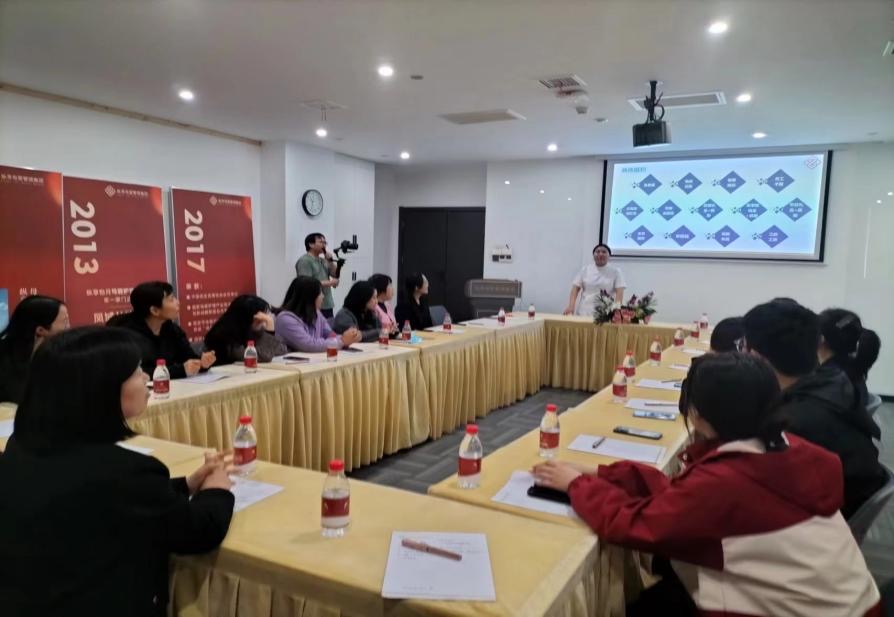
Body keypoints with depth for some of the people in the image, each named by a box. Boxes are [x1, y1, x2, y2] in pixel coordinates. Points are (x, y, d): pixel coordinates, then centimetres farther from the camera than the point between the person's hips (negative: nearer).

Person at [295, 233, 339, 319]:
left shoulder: (323, 260, 17)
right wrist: (329, 283, -14)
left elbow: (336, 275, 15)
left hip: (327, 305, 8)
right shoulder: (304, 261, -8)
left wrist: (330, 261, 1)